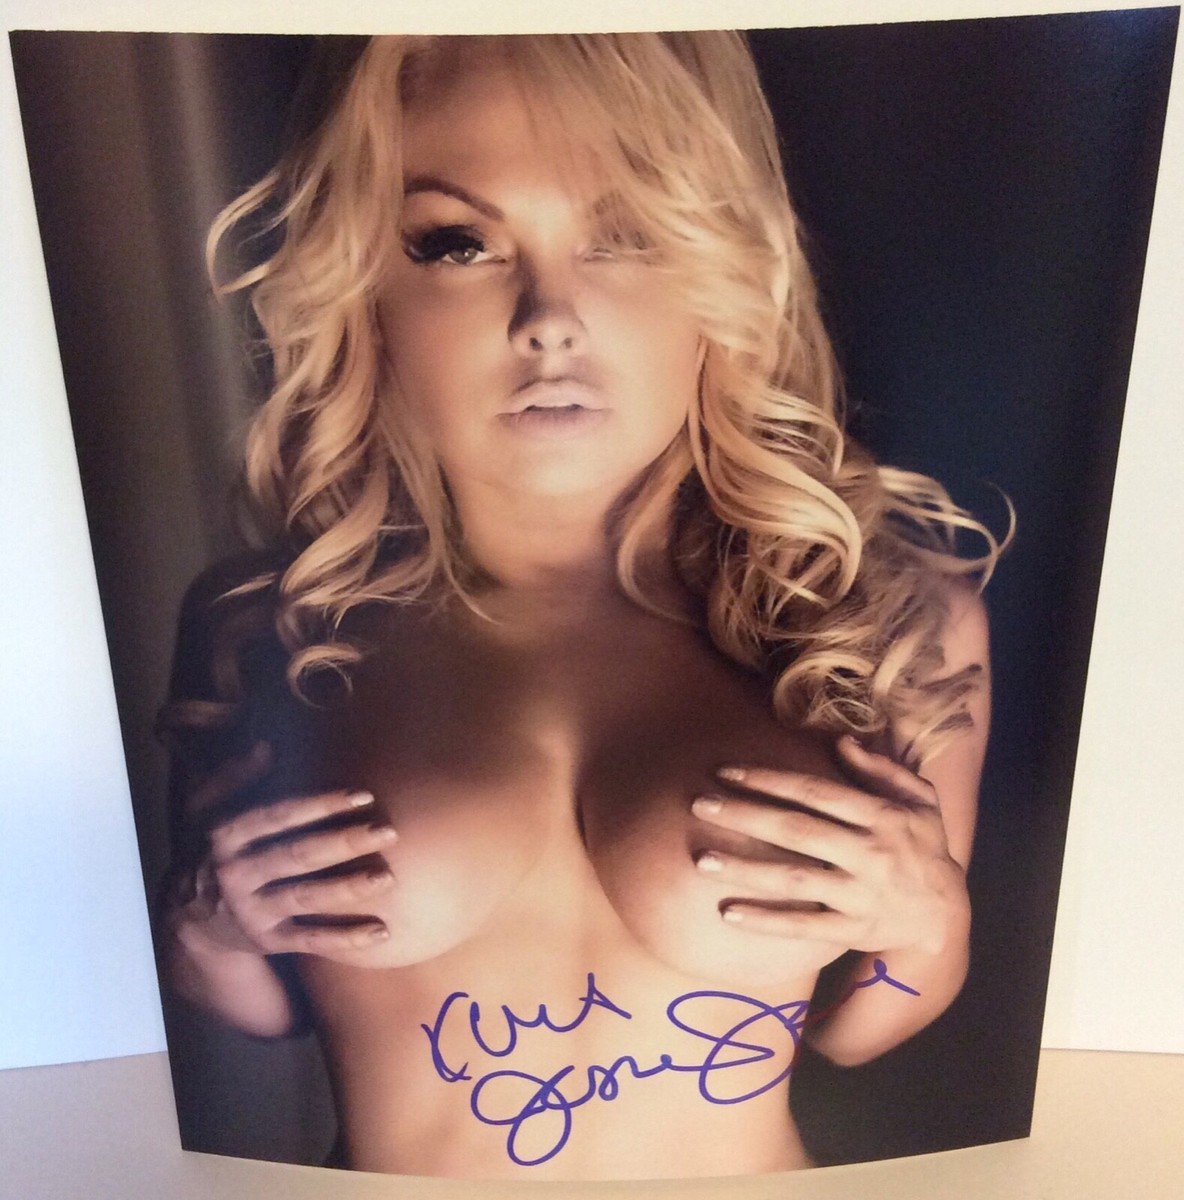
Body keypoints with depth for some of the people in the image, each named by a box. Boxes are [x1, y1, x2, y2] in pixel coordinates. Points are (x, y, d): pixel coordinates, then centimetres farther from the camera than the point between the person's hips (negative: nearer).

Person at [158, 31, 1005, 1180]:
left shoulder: (894, 612, -17)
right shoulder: (265, 628, -18)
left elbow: (847, 1032, -3)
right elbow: (267, 1014, -1)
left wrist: (928, 926, -21)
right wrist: (209, 928, -19)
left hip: (747, 1166, 1)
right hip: (387, 1167, 1)